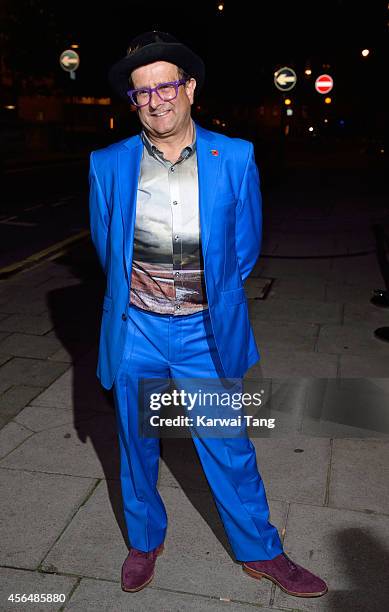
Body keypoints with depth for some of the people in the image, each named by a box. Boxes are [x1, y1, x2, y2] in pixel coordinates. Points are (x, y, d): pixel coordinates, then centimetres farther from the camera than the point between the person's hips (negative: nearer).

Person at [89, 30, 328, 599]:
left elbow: (245, 244, 5)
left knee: (229, 450, 11)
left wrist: (209, 294, 10)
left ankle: (260, 552, 34)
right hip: (136, 329, 2)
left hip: (207, 332, -1)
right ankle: (145, 541, 43)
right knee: (136, 444, 17)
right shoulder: (109, 164, -3)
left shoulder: (235, 158, -6)